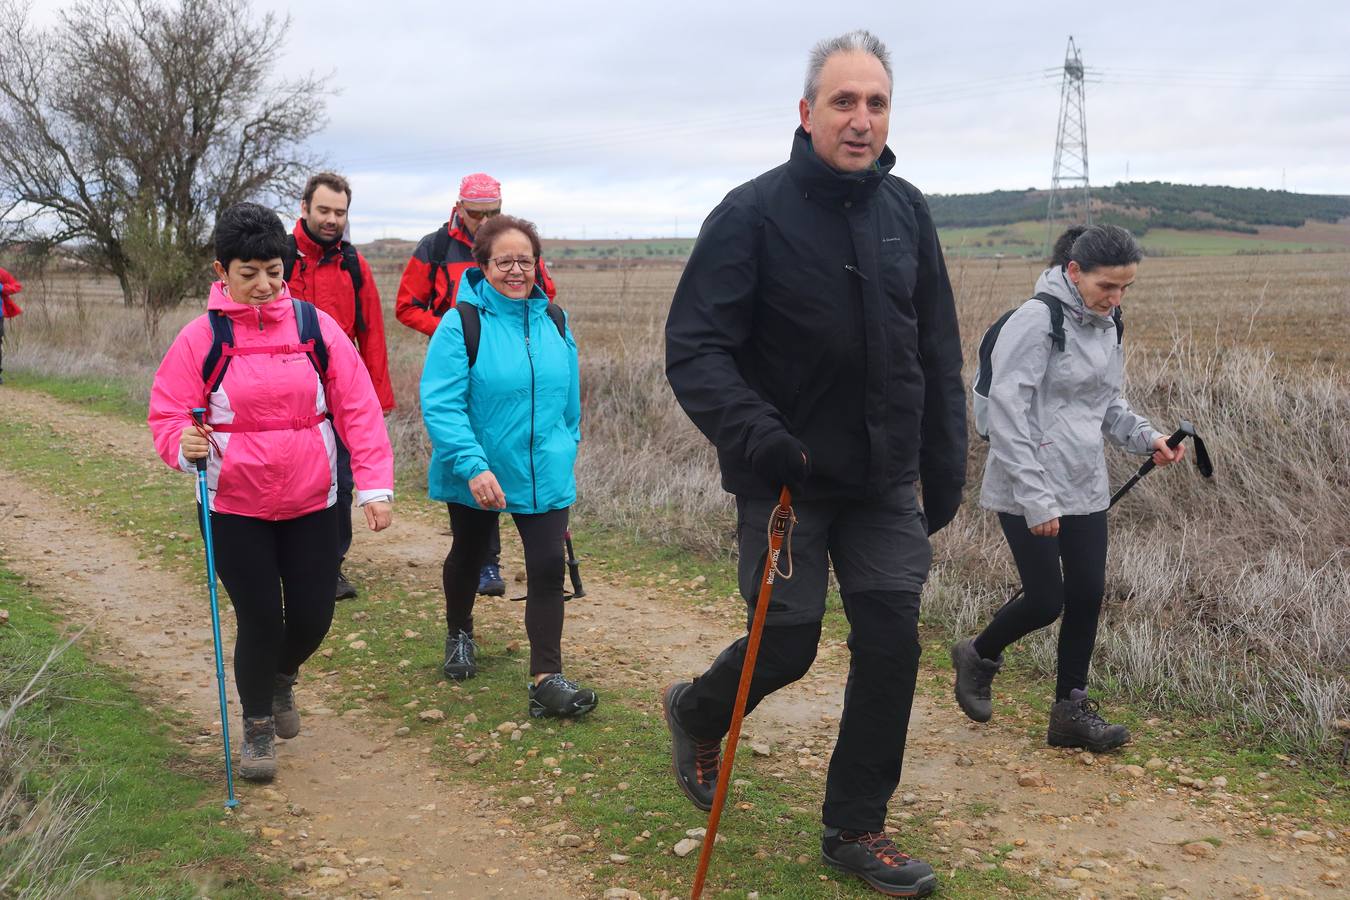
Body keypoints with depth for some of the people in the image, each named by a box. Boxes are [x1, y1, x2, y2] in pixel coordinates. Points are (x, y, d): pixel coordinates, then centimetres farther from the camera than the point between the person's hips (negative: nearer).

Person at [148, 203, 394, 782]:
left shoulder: (317, 328, -5)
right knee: (260, 620, 0)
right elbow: (166, 415, -2)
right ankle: (257, 726, 25)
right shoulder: (201, 337, -7)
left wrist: (375, 485, -9)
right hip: (235, 510, -2)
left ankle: (282, 680, 43)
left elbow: (358, 409, -4)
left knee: (313, 618, 8)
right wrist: (184, 444, -25)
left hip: (312, 505, 2)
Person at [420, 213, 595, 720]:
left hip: (545, 474, 3)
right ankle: (459, 634, 47)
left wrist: (567, 447, 17)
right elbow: (440, 404, -23)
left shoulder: (554, 321, 0)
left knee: (548, 567, -8)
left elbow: (569, 397, 13)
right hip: (474, 475, -2)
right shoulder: (461, 324, -16)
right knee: (468, 556, 20)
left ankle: (546, 680, -4)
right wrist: (473, 466, -31)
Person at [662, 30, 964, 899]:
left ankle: (856, 829, 20)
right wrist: (754, 434, -30)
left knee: (892, 646, 3)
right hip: (787, 477, -4)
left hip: (885, 483, 5)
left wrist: (946, 465, 9)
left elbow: (939, 352, 10)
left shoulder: (907, 212, 4)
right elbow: (695, 346, -16)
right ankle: (696, 712, 37)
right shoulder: (753, 213, -11)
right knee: (786, 646, 3)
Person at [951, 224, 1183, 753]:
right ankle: (979, 656, 27)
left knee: (1088, 594, 6)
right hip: (1029, 493, -7)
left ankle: (1071, 710, 20)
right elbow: (1006, 412, -19)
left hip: (1085, 490, 7)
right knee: (1046, 601, -2)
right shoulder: (1038, 319, -16)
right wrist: (1034, 499, -21)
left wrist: (1147, 439, 0)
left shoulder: (1107, 326, 10)